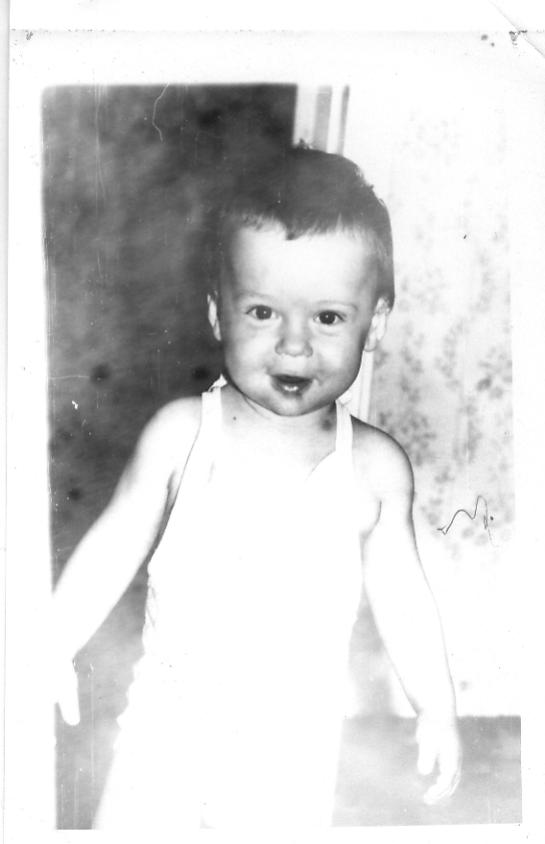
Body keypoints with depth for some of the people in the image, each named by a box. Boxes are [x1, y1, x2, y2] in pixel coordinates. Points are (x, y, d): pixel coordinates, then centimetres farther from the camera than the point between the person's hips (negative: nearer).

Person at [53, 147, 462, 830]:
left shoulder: (376, 468, -11)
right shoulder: (181, 433, -14)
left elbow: (399, 594, 0)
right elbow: (114, 549, -5)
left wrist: (436, 709, 1)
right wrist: (54, 649, -5)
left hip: (293, 740, 1)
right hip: (171, 715, 0)